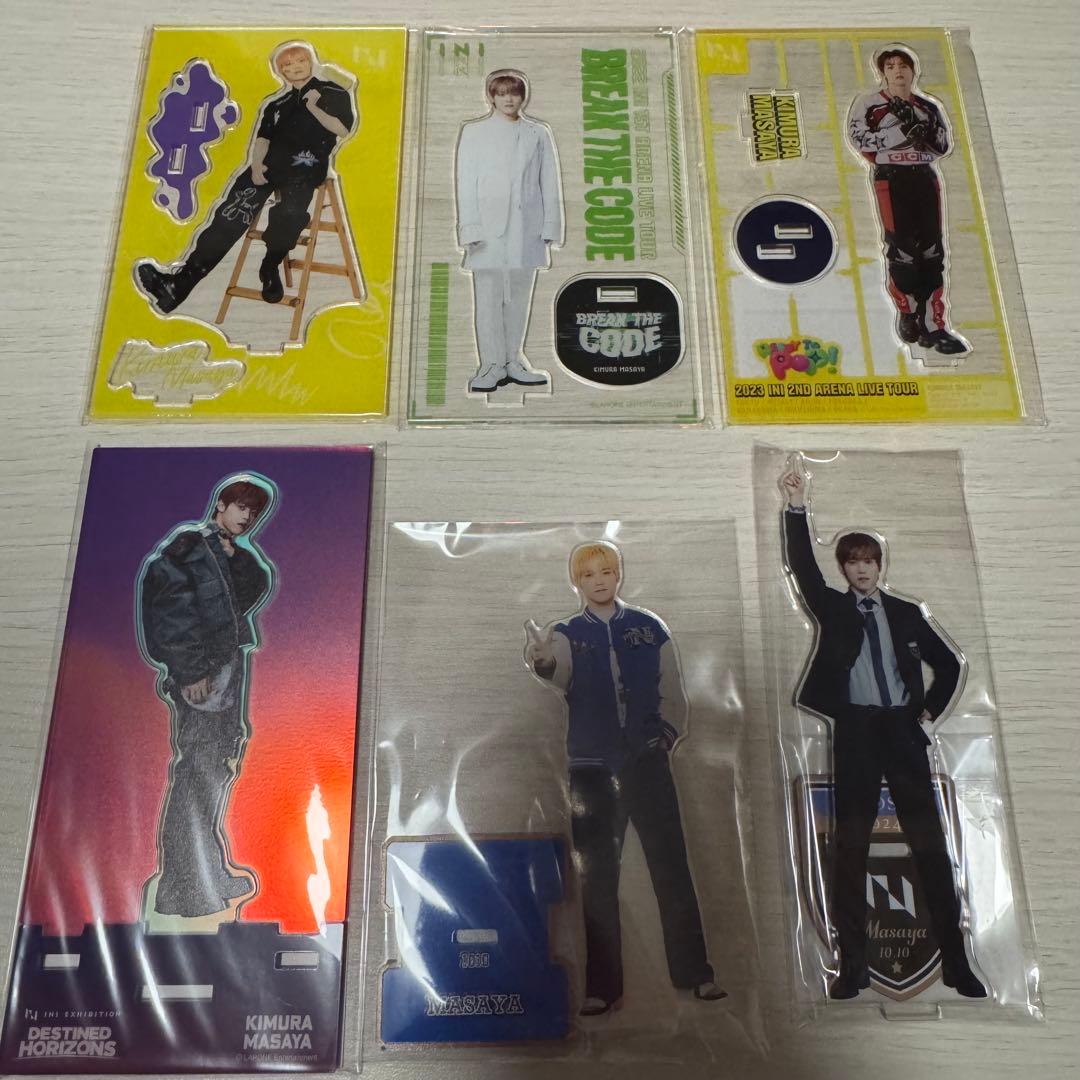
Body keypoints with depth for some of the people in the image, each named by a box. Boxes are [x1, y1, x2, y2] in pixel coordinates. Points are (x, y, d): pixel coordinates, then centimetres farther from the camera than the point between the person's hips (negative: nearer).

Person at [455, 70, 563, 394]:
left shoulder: (538, 134, 11)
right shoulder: (474, 132, 7)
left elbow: (549, 183, 9)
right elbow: (466, 183, 2)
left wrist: (550, 226, 0)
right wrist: (470, 228, -8)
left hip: (526, 230, 2)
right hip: (488, 228, -2)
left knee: (519, 297, 7)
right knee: (488, 299, -4)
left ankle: (512, 362, 16)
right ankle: (492, 365, 2)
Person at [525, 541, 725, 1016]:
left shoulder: (649, 628, 4)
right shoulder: (566, 634, 1)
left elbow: (673, 693, 8)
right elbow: (559, 674, -22)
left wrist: (665, 734, -5)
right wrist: (540, 660, -44)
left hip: (646, 762, 0)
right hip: (592, 767, 0)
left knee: (671, 866, 4)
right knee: (597, 877, 5)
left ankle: (694, 971, 15)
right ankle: (602, 985, 13)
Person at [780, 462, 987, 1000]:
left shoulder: (906, 612, 12)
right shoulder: (833, 608, 7)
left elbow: (949, 664, 20)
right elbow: (802, 568, -9)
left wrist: (930, 710, 9)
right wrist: (796, 509, -19)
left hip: (903, 729, 2)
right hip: (855, 730, -1)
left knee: (930, 844, 3)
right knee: (850, 848, 1)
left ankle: (956, 962, 13)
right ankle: (852, 966, 8)